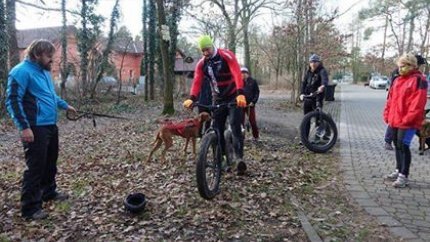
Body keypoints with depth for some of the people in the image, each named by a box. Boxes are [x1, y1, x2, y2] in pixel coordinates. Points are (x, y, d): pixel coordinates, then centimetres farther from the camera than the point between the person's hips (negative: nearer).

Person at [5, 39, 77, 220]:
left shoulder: (44, 71, 14)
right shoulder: (22, 71, -14)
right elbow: (13, 101, -19)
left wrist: (65, 105, 32)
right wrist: (24, 127, -24)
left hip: (50, 126, 10)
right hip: (36, 128, -9)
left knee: (50, 162, 21)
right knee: (35, 167, -5)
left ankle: (49, 192, 38)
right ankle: (30, 207, 4)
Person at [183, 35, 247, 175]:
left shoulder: (226, 55, -17)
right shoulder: (201, 64, -2)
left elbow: (237, 73, -31)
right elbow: (197, 82, -16)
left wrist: (240, 94, -47)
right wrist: (192, 98, -35)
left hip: (233, 97, -5)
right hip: (218, 99, 5)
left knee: (235, 126, -17)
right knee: (217, 129, 3)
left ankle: (239, 158, -18)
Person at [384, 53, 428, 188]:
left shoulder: (418, 80, -9)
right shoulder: (398, 80, 15)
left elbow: (418, 102, -17)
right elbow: (391, 98, 17)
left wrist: (407, 119, -20)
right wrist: (387, 115, 10)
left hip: (408, 122, -8)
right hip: (395, 120, 8)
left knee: (403, 146, -7)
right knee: (397, 145, 15)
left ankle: (404, 176, 2)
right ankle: (399, 170, 29)